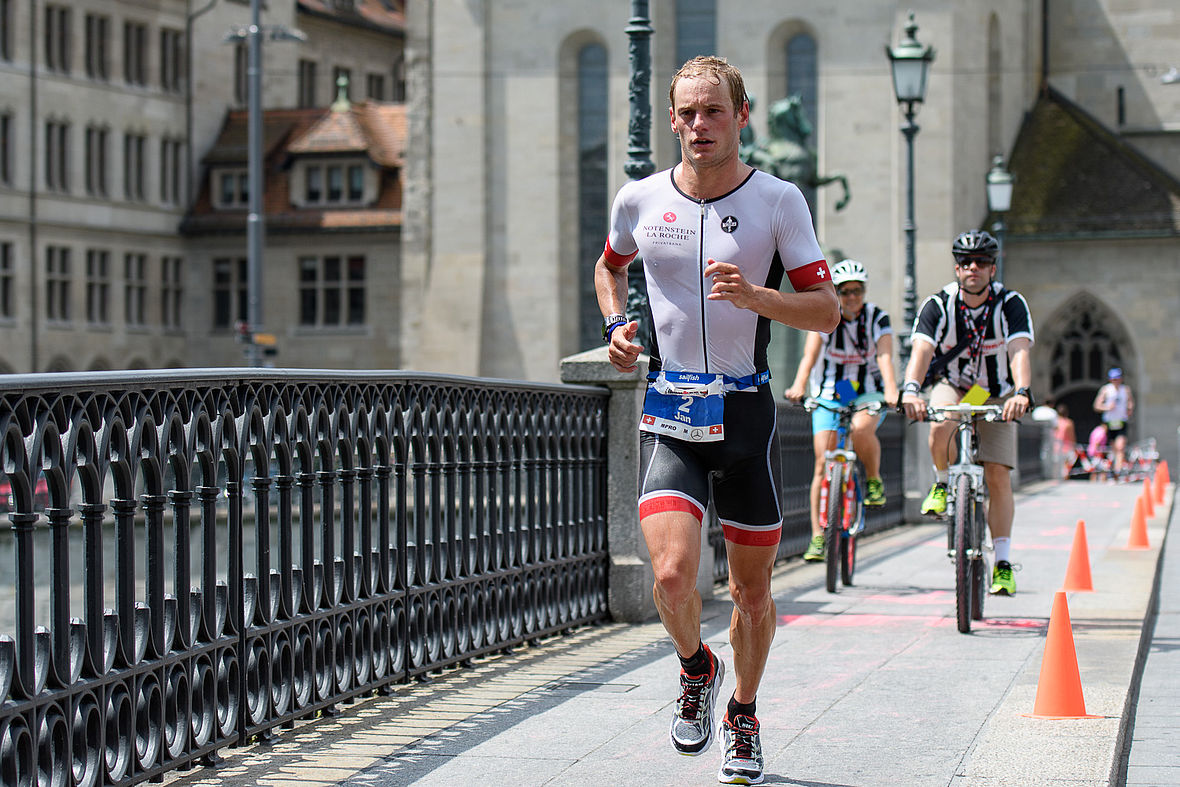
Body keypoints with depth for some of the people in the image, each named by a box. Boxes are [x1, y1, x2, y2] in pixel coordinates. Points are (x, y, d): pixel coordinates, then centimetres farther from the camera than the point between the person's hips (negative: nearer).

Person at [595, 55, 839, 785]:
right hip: (669, 417, 0)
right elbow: (610, 266, 23)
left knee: (752, 589, 10)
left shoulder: (778, 200, -5)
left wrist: (753, 295, -23)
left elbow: (827, 309, -6)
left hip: (747, 414, 0)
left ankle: (744, 718, 34)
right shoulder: (640, 200, 1)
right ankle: (697, 670, 15)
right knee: (673, 575, -18)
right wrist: (616, 324, 4)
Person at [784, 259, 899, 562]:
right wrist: (799, 386, -44)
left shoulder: (877, 318, -10)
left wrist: (891, 391, -43)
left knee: (861, 428, -35)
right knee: (823, 464, -10)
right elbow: (809, 355, -25)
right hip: (828, 394, 1)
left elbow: (885, 357, -24)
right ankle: (817, 537, -6)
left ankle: (874, 479, -7)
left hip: (868, 393, -1)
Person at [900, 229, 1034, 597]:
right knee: (940, 426, -35)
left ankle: (1002, 563, -1)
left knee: (998, 476, -9)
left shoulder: (1011, 304, -19)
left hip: (996, 395, 0)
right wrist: (911, 389, -50)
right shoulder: (938, 304, -17)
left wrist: (1021, 393, -52)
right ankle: (942, 483, -4)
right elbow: (921, 350, -30)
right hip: (952, 385, 0)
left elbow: (1019, 352, -33)